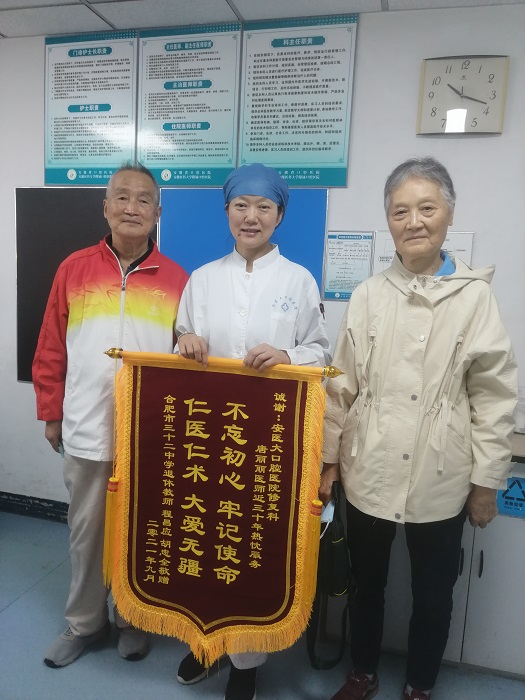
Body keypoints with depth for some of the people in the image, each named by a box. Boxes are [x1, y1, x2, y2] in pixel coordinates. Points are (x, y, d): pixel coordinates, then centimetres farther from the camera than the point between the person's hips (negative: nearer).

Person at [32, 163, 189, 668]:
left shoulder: (175, 280, -2)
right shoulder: (74, 269, 0)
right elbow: (50, 351, 4)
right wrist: (51, 414, 4)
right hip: (86, 432, 1)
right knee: (86, 533, 17)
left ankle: (133, 621, 39)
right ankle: (84, 622, 39)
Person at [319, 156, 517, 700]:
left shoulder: (475, 295, -5)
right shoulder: (368, 295, 0)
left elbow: (494, 396, -4)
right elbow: (342, 386, 2)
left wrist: (487, 481, -3)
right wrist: (327, 459, 4)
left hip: (440, 479, -1)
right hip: (369, 473, 2)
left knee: (433, 594, 17)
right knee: (366, 584, 20)